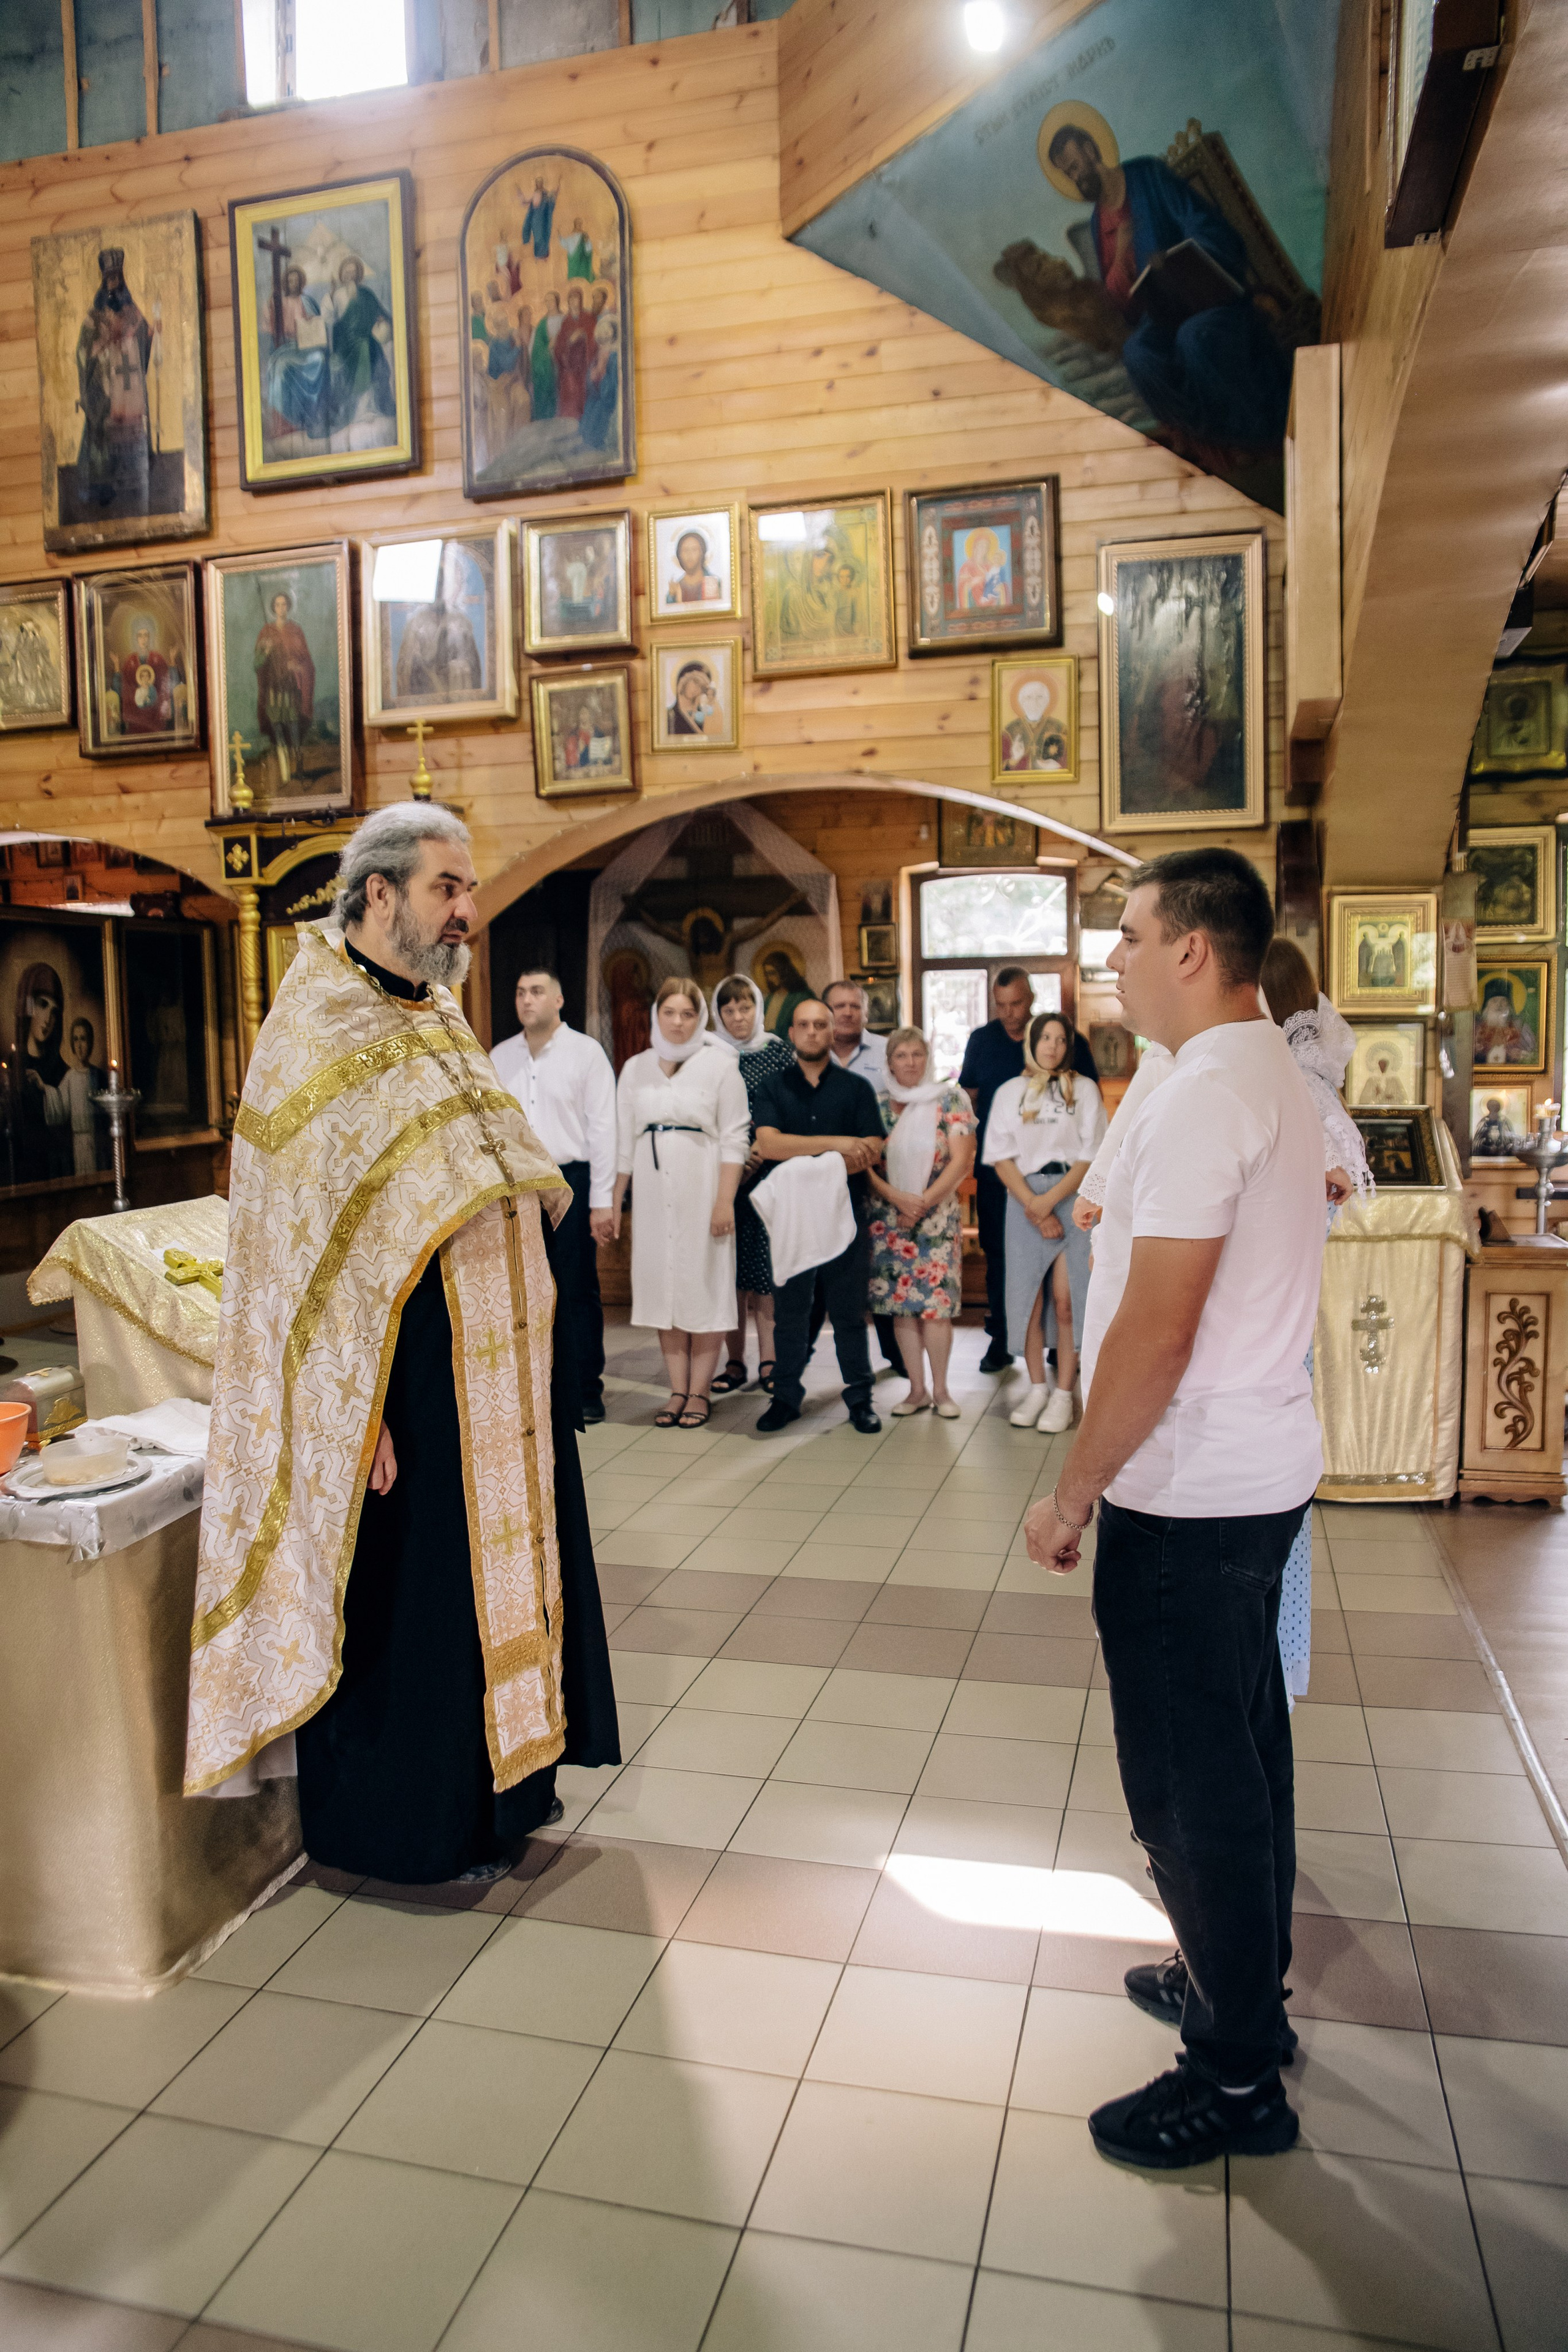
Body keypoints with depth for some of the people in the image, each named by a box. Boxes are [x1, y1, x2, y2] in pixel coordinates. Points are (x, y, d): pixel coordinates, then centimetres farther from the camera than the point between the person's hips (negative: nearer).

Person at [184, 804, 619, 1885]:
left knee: (496, 1561, 18)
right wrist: (358, 1406, -21)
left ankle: (498, 1780, 35)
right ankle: (397, 1826, 23)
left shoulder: (438, 1020, 11)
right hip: (405, 1377, -9)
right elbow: (311, 1234, -20)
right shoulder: (316, 1031, -15)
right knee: (406, 1589, 4)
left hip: (491, 1359, 9)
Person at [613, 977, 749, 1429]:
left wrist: (725, 1200, -12)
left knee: (705, 1285, 0)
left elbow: (734, 1139, -4)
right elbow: (624, 1141, 13)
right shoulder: (636, 1069, 10)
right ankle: (677, 1391, 12)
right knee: (662, 1286, 4)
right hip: (653, 1194, 3)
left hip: (702, 1192, -3)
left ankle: (700, 1392, 8)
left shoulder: (720, 1066, -1)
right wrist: (613, 1200, 8)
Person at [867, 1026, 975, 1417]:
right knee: (900, 1304, 3)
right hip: (889, 1218, 2)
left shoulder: (950, 1100, 0)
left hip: (937, 1216, -2)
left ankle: (940, 1389, 6)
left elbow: (961, 1161, -6)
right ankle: (917, 1389, 14)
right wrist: (897, 1197, -13)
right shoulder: (877, 1104, 5)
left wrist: (924, 1202, -13)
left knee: (936, 1303, -7)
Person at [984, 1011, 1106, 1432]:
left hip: (1073, 1199, -2)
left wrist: (1050, 1200, -10)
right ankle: (1037, 1389, 11)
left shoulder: (1084, 1089, 6)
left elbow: (1092, 1155, -1)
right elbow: (1001, 1156, 4)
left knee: (1067, 1301, -5)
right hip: (1024, 1201, 2)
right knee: (1028, 1299, 0)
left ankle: (1063, 1395, 1)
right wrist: (1033, 1205, -7)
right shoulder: (1010, 1092, 12)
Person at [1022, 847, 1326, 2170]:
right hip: (1266, 1472, 10)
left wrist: (1073, 1494, -15)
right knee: (1243, 1745, 21)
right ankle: (1248, 1985, 39)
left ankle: (1239, 2079, 18)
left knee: (1191, 1783, 3)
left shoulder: (1204, 1101, -21)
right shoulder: (1278, 1080, 11)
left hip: (1191, 1497, -10)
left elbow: (1155, 1335, -23)